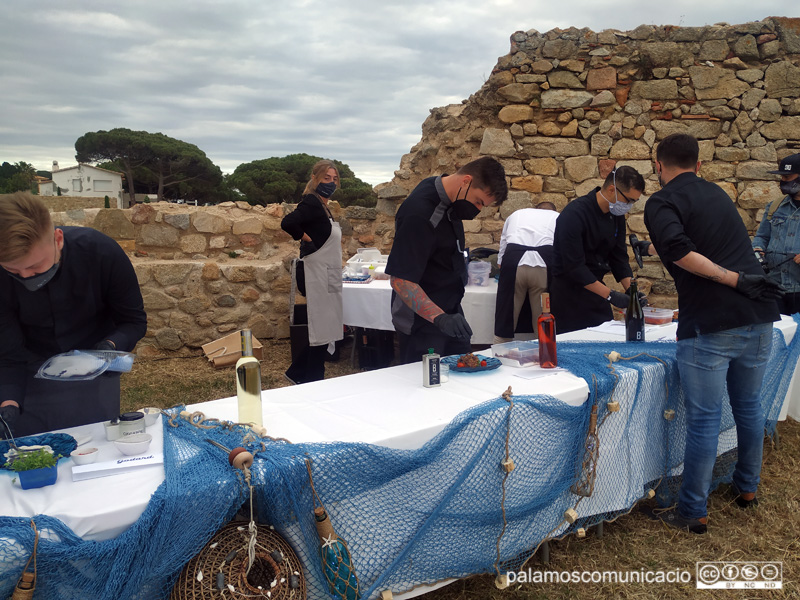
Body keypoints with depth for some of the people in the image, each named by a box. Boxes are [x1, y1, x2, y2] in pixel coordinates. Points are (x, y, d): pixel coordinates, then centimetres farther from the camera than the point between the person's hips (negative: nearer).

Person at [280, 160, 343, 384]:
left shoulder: (322, 206, 15)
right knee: (322, 331, -2)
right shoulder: (311, 202, -15)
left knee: (325, 331, 15)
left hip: (326, 276, 10)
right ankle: (313, 383, 10)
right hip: (315, 275, -10)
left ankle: (297, 373, 27)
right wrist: (306, 238, -18)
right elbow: (287, 223, -30)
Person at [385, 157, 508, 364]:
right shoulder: (420, 213, -26)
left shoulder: (446, 194, 1)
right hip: (422, 323, -9)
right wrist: (440, 318, -36)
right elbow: (400, 279, -29)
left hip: (449, 312, 9)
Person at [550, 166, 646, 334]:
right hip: (568, 290, -7)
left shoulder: (616, 215, 3)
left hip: (595, 287, 8)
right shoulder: (574, 215, -22)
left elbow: (619, 257, 9)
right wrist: (610, 295, -24)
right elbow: (574, 267, -24)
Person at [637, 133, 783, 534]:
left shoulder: (662, 203, -5)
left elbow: (680, 253, -23)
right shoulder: (716, 193, 18)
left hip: (710, 324, -7)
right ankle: (747, 488, 39)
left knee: (703, 418, 1)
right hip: (758, 319, 7)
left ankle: (693, 513, 12)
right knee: (748, 405, 22)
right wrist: (650, 249, 45)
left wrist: (736, 280, -18)